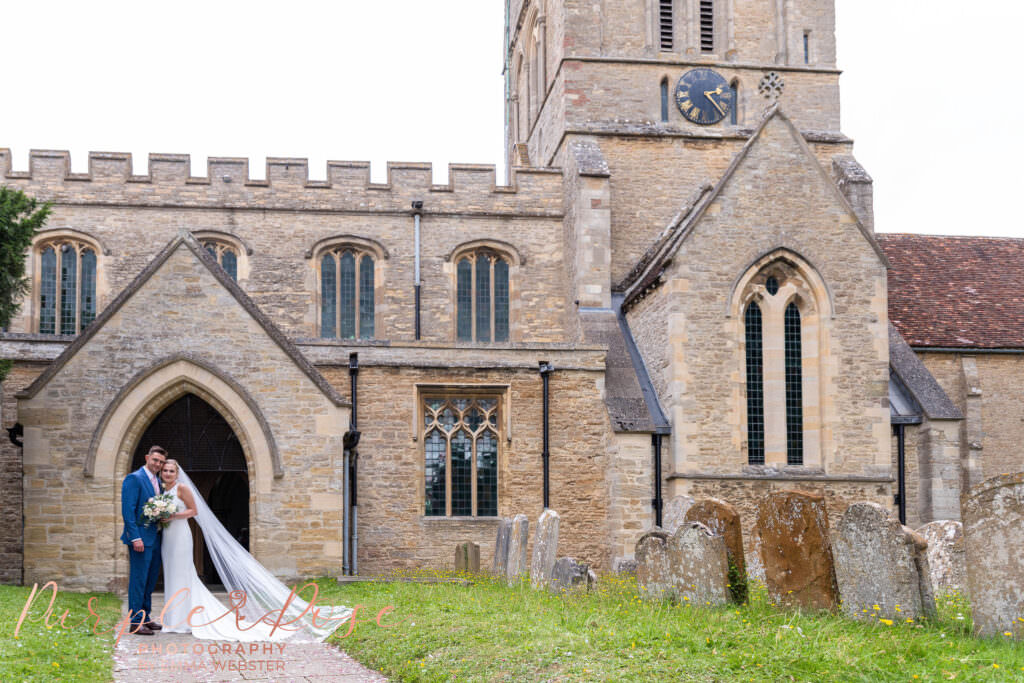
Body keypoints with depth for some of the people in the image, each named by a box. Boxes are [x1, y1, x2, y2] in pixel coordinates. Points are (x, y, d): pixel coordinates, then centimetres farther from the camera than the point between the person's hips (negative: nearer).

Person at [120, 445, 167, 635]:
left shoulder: (157, 481, 17)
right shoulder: (134, 479, -9)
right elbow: (128, 510, -15)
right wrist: (136, 537, -20)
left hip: (155, 538, 9)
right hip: (141, 538, -9)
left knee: (150, 580, 13)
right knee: (139, 580, -6)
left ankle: (146, 618, 21)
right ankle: (136, 622, -2)